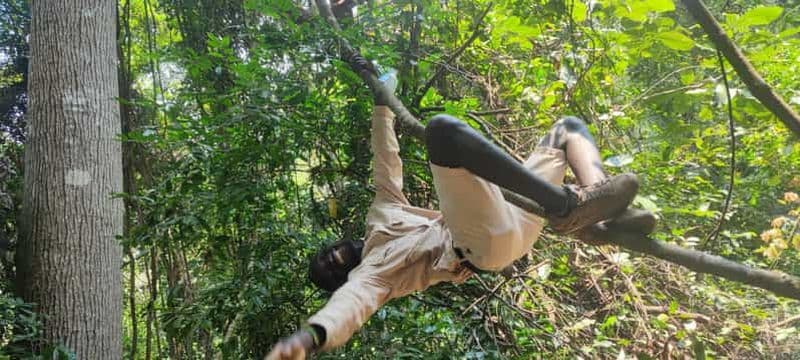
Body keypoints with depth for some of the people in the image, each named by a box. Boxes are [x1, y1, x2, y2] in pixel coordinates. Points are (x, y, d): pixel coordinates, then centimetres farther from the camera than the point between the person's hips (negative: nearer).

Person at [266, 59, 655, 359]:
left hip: (512, 221, 9)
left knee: (567, 127, 16)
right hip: (485, 241, -9)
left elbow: (387, 163, 27)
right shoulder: (367, 273, 5)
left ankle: (598, 211, -14)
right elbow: (350, 303, -18)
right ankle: (568, 207, -33)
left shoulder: (379, 216, 27)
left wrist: (380, 98, 24)